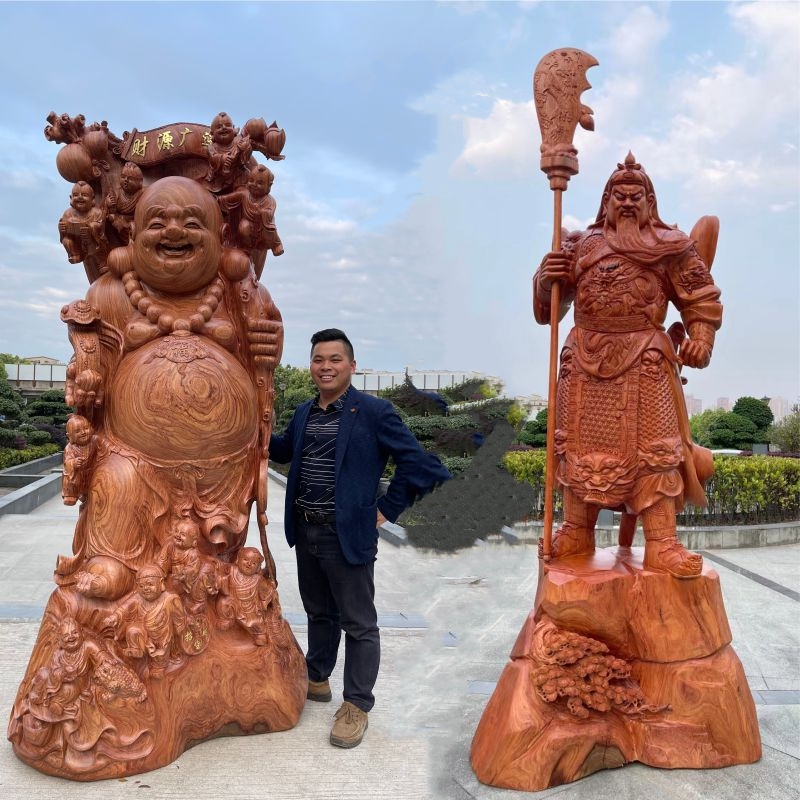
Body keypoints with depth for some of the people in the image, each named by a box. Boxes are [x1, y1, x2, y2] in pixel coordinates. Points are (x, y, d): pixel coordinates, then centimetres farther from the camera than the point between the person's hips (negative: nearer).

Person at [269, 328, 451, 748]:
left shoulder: (374, 411, -12)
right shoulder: (304, 413, 8)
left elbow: (417, 462, -14)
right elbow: (283, 451, 26)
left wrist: (386, 508, -12)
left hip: (348, 534, -6)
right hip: (305, 532, 6)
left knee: (358, 623, 5)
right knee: (318, 612, 22)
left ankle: (356, 704, 17)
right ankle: (316, 678, 40)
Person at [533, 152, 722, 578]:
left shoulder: (669, 247, 8)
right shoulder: (581, 245, 14)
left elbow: (701, 296, 9)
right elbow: (548, 306, 14)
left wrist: (700, 337, -8)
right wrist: (547, 278, -8)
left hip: (644, 360, -2)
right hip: (585, 357, 2)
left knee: (653, 446, -6)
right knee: (581, 443, 5)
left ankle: (661, 544, -4)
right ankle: (577, 532, 16)